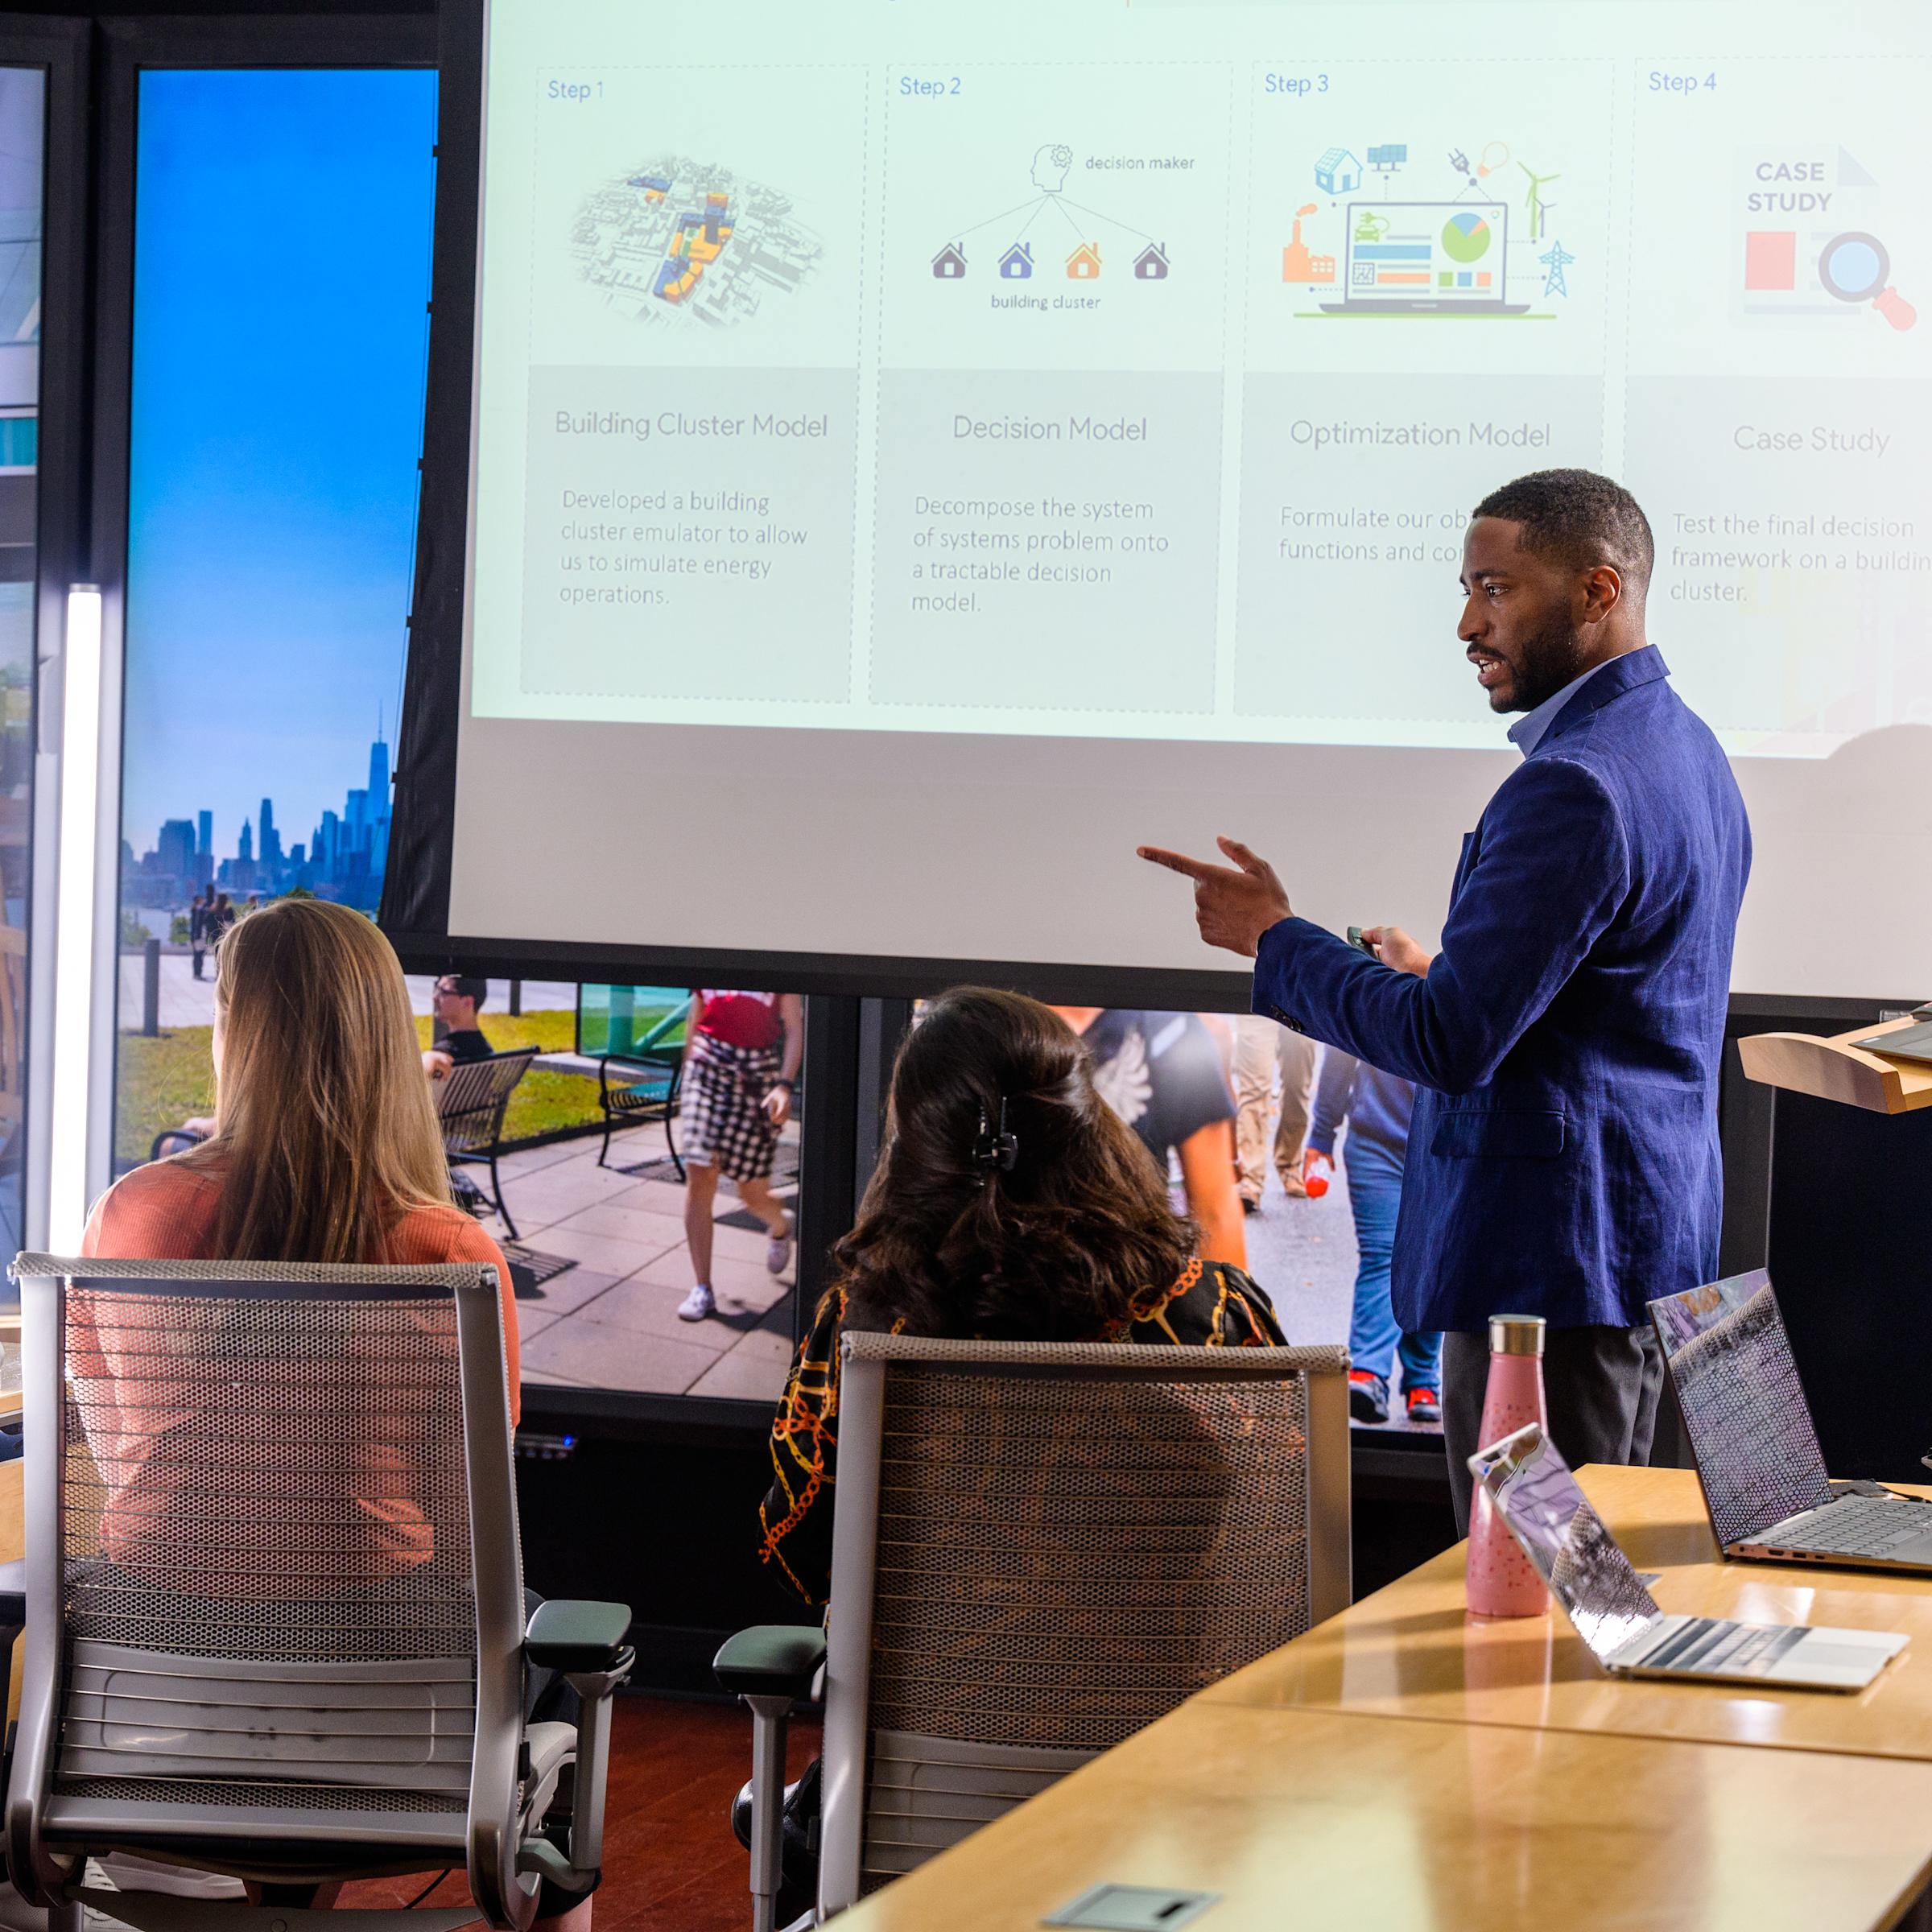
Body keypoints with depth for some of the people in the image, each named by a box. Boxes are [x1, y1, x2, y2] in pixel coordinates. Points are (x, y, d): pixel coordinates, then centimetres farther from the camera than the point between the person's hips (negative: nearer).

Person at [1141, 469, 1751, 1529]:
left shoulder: (1573, 786, -20)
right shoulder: (1682, 747, 14)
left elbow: (1450, 1044, -22)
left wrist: (1273, 936, -11)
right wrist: (1443, 976, 18)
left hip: (1550, 1257, -11)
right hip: (1651, 1236, 11)